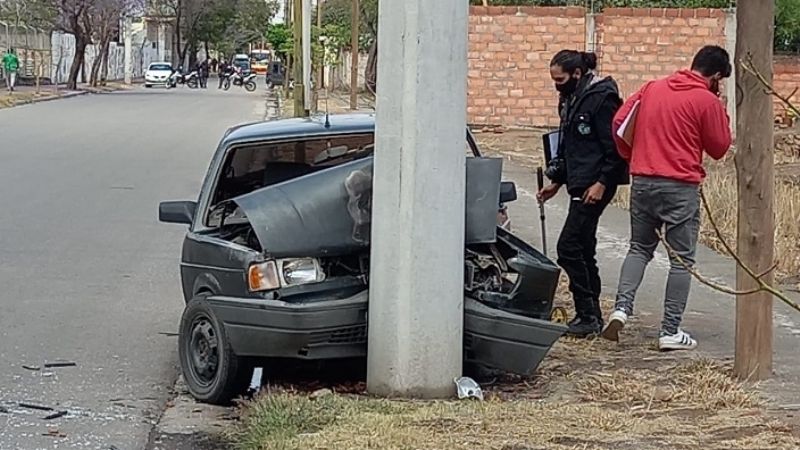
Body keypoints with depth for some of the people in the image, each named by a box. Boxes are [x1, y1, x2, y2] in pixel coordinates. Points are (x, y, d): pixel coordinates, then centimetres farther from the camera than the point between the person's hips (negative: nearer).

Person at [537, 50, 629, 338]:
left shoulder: (601, 98, -14)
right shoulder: (570, 100, 15)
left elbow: (614, 147, -16)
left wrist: (602, 183, -20)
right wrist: (556, 181, 22)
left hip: (596, 186, -10)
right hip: (579, 184, 10)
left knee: (569, 247, -12)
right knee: (583, 249, 11)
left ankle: (588, 316, -7)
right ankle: (591, 316, 17)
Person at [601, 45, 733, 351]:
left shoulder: (652, 88, 8)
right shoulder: (707, 100, -8)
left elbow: (620, 122, 6)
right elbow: (719, 148, 0)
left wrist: (632, 156, 18)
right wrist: (720, 114, 10)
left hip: (643, 181, 5)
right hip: (681, 187, -5)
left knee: (640, 248, 18)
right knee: (682, 259, 4)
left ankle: (621, 308, -1)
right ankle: (671, 332, 3)